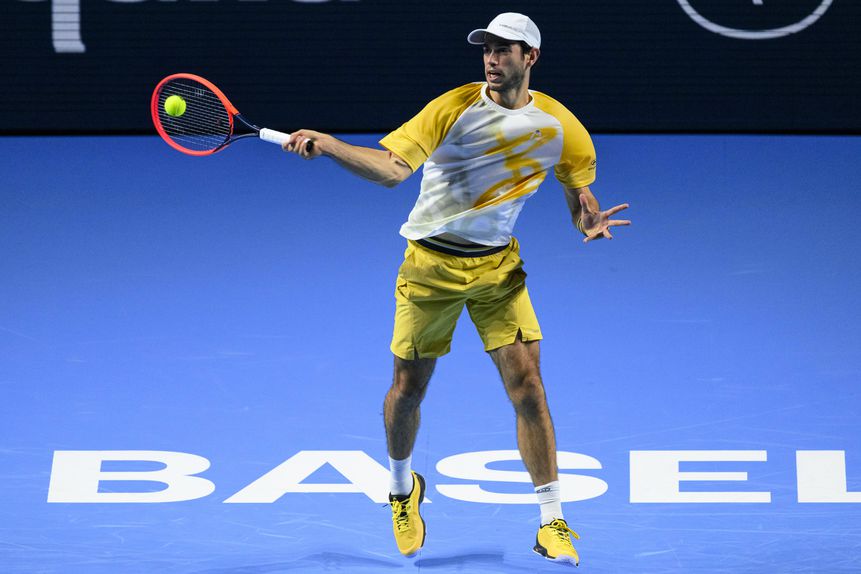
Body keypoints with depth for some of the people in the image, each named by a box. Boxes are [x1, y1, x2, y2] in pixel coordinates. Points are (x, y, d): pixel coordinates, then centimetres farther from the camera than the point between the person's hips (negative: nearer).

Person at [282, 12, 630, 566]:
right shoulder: (454, 107, -13)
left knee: (527, 382, -10)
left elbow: (580, 192, 10)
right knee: (408, 389, 6)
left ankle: (553, 523, -1)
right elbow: (393, 167, -21)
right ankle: (403, 490, 36)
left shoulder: (558, 125, -4)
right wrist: (327, 145, -37)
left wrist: (589, 223, -14)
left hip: (499, 266, 1)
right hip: (431, 264, -1)